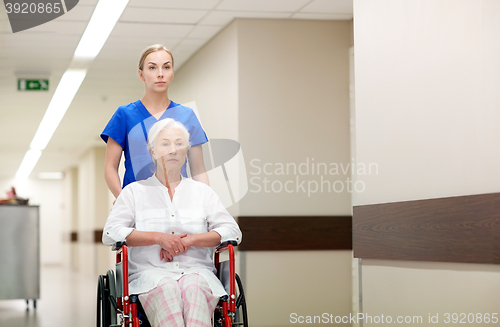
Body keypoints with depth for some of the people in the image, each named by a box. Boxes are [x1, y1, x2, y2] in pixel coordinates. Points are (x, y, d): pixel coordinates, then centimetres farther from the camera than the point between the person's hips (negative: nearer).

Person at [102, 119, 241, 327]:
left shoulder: (202, 191, 22)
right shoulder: (134, 191, 18)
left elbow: (232, 232, 10)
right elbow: (110, 233, 4)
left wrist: (188, 240, -4)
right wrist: (159, 238, -7)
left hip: (196, 270, 1)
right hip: (150, 271, -1)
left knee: (194, 288, -37)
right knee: (166, 289, -37)